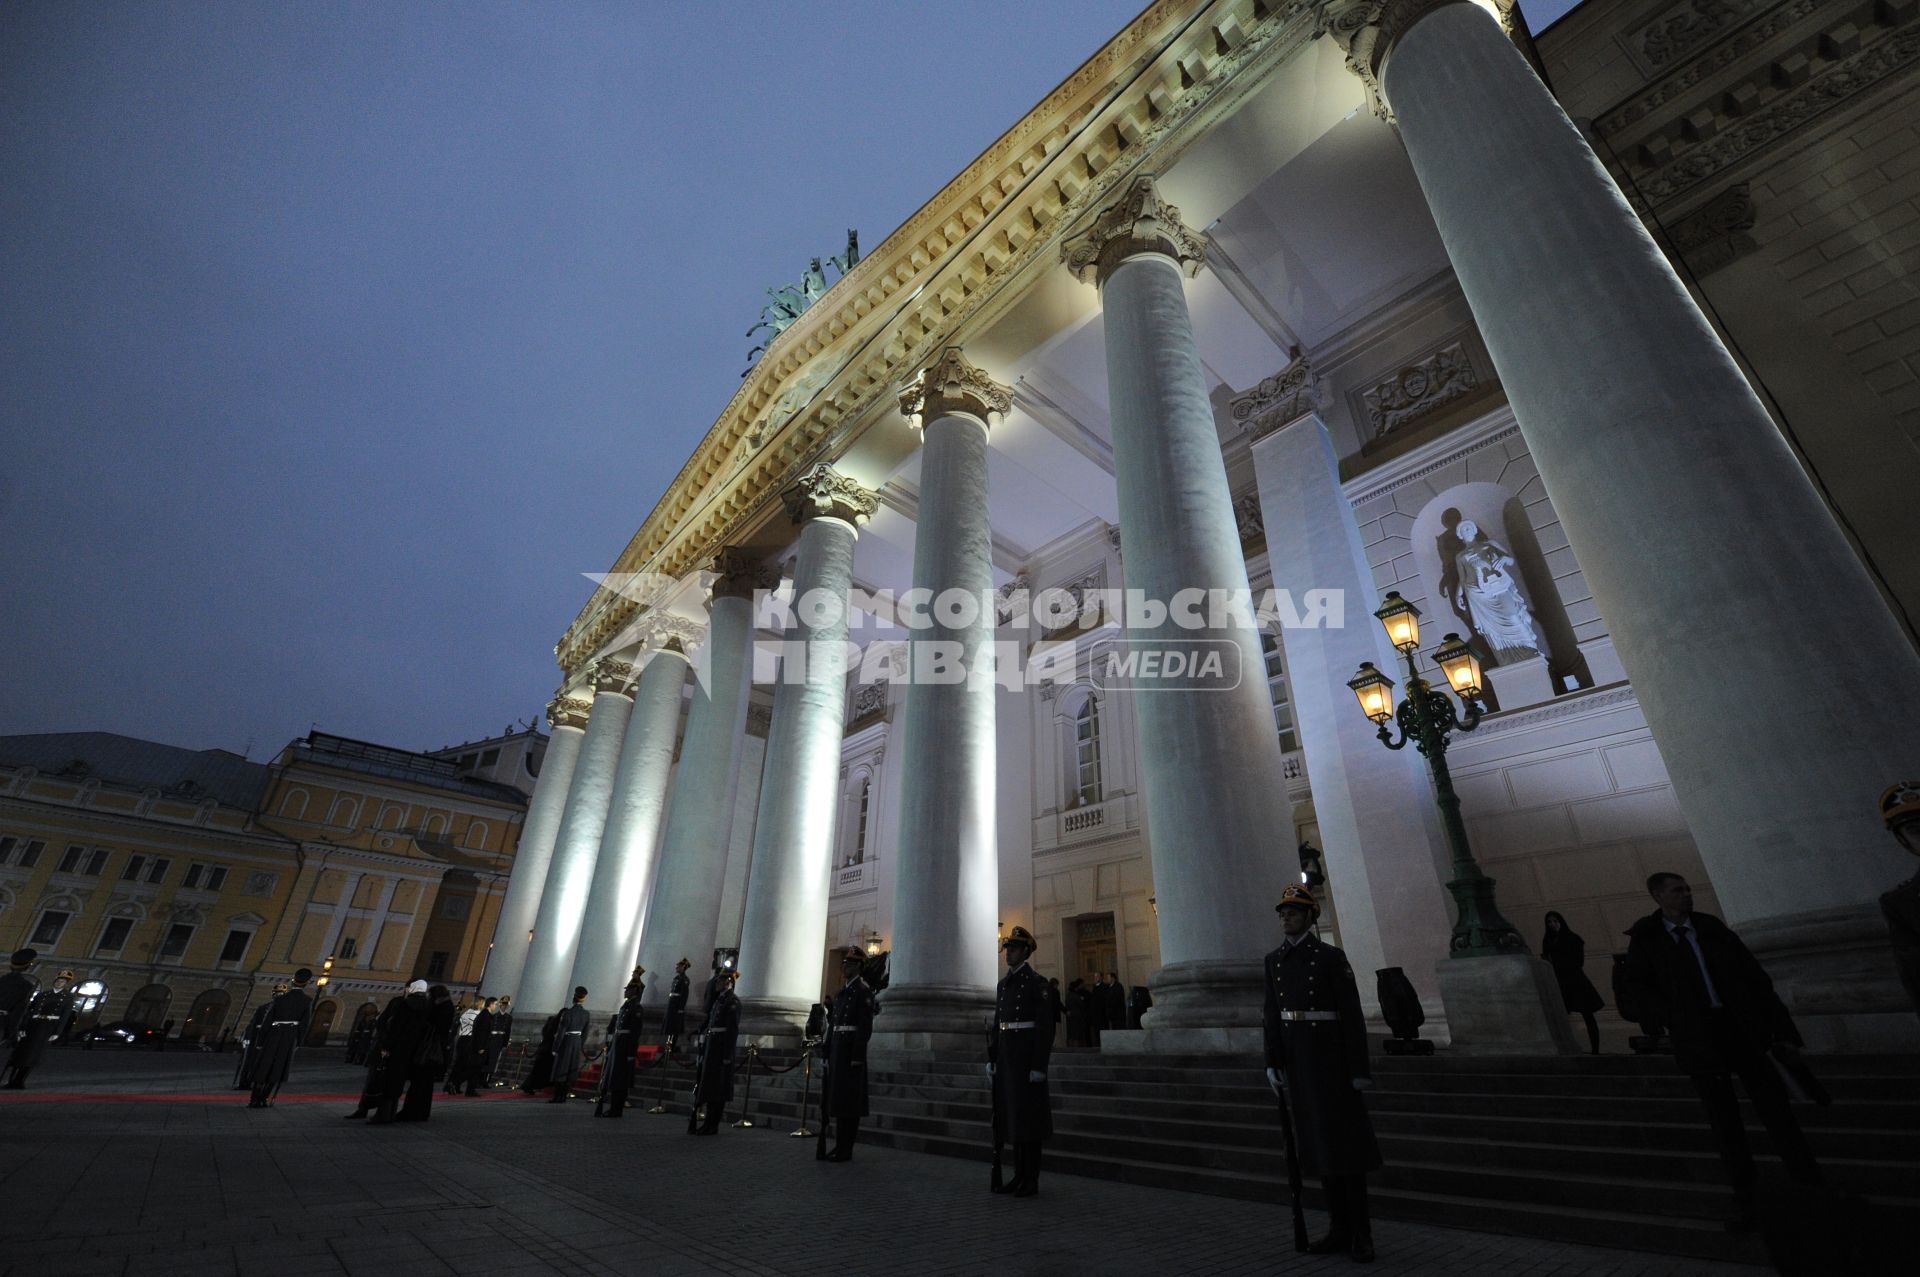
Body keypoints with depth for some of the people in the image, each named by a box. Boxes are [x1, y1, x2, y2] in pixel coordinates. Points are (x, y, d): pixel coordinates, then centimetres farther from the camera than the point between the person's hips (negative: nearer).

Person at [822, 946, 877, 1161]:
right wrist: (830, 1008, 5)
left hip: (851, 1050, -9)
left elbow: (865, 1026, -17)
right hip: (837, 1049, 9)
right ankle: (840, 1146, 21)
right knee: (837, 1098, 13)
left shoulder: (862, 990, -10)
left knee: (847, 1100, -5)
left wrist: (857, 1056, -21)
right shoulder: (842, 992, 17)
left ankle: (845, 1150, 2)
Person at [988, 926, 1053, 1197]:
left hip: (1027, 1055, -7)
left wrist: (1039, 1066, -17)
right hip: (1005, 1056, 7)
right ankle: (1019, 1175, 22)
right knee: (1011, 1115, 12)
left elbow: (1046, 1027, -13)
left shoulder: (1036, 982, -9)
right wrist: (991, 1058, 11)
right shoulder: (1003, 984, 12)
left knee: (1029, 1115, -1)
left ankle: (1032, 1179, 9)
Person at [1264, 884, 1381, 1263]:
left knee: (1344, 1141, -1)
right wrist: (1273, 1063, 2)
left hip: (1330, 1057, -5)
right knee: (1317, 1143, 10)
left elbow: (1352, 1015, -9)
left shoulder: (1331, 957, -8)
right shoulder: (1274, 960, 7)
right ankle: (1340, 1228, 21)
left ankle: (1362, 1234, 11)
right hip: (1297, 1061, 5)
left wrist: (1360, 1069, -11)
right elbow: (1273, 1016, 7)